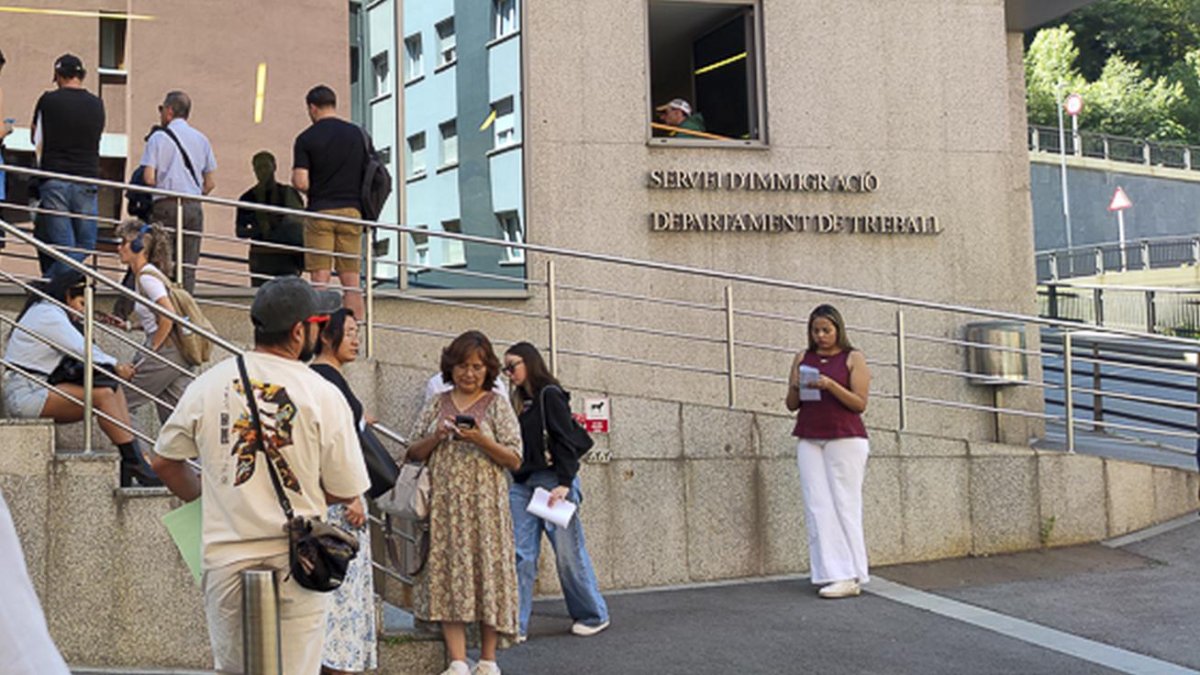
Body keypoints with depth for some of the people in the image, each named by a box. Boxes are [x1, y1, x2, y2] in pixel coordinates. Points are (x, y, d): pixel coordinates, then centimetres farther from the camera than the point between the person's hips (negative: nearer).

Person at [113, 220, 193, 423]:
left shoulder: (147, 277, -13)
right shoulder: (145, 274, 16)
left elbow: (169, 317, -22)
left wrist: (153, 349, -14)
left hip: (165, 353, -9)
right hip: (176, 357, 9)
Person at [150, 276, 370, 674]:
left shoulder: (208, 384, 3)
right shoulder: (322, 394, -7)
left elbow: (164, 461, 14)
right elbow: (346, 492, -2)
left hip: (225, 556, 3)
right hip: (296, 561, -3)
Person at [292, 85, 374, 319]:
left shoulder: (306, 138, -2)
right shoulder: (359, 134, 8)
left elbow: (301, 183, -10)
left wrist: (304, 185, 12)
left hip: (320, 212, -3)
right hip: (352, 210, 3)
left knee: (320, 280, -1)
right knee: (351, 281, 5)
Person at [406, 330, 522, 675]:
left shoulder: (497, 405, 4)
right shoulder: (437, 405, 12)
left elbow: (514, 460, -1)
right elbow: (413, 453, 10)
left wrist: (481, 440, -16)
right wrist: (438, 436, -8)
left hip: (485, 504, -2)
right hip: (444, 504, 2)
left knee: (487, 570, -1)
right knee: (448, 574, -3)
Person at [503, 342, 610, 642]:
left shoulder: (550, 395, -5)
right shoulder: (521, 402, 17)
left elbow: (564, 440, -12)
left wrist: (564, 483, -19)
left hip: (551, 480, -7)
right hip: (521, 484, 7)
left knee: (568, 552, 1)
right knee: (520, 554, 0)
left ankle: (594, 615, 16)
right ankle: (515, 625, 1)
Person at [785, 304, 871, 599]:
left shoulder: (853, 358, 3)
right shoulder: (803, 358, 13)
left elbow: (860, 403, -4)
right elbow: (792, 405, 14)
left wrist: (830, 385, -17)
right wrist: (795, 388, -8)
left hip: (845, 439, -4)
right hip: (809, 439, 4)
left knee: (844, 505, -6)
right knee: (817, 507, -3)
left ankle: (850, 577, -5)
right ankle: (831, 573, -1)